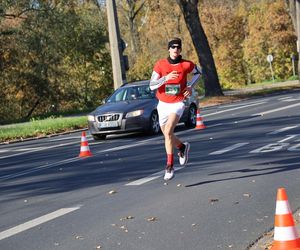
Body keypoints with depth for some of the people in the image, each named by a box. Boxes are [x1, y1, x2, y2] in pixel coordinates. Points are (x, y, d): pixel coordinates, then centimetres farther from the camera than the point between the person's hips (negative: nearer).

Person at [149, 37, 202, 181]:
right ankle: (182, 147, 49)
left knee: (168, 132, -22)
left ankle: (170, 166, -15)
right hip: (163, 104, 3)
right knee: (167, 135, 16)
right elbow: (152, 86, -14)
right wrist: (166, 78, -30)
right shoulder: (160, 64, -8)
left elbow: (198, 71, 14)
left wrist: (190, 86, 0)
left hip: (177, 104, -3)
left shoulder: (186, 65, -8)